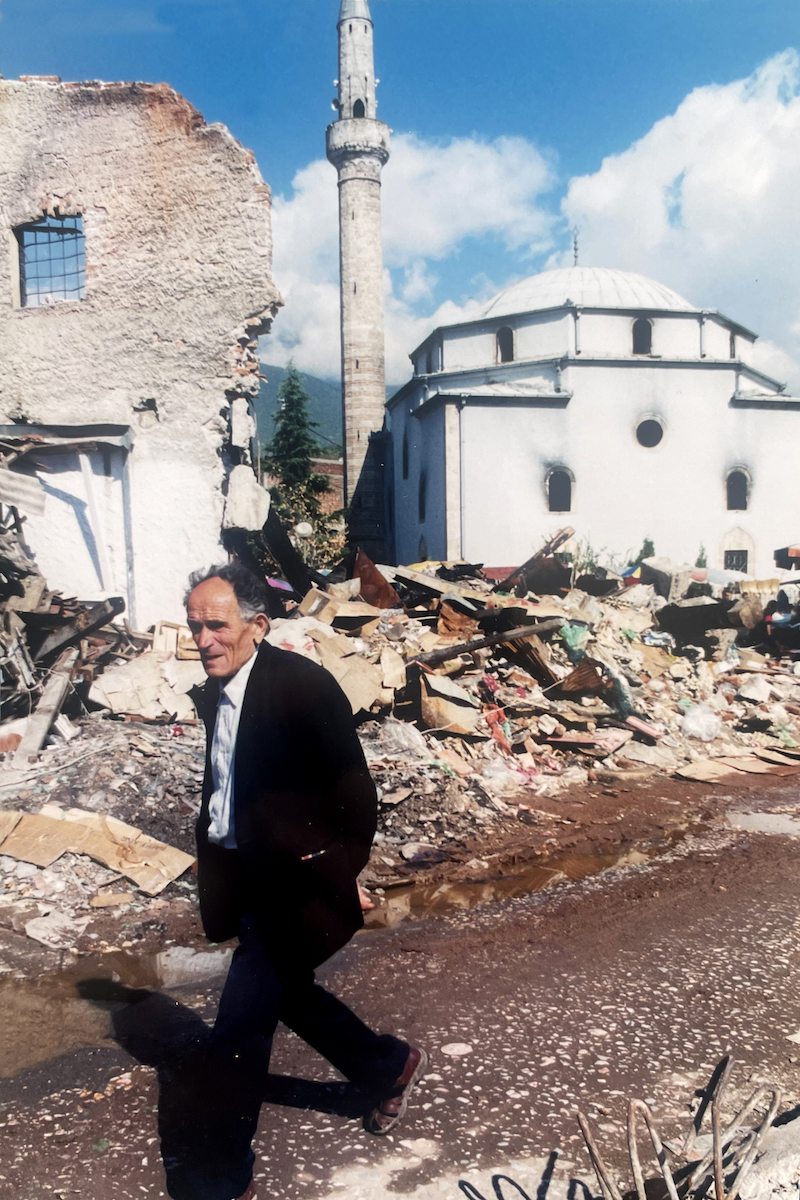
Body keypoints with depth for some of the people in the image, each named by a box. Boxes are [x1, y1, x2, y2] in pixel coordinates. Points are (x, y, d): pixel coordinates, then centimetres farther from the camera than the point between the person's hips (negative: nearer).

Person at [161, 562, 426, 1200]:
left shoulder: (302, 684, -21)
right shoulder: (214, 694, 4)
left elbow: (354, 792, -17)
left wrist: (338, 876, -13)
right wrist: (216, 869, 10)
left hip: (297, 885, -8)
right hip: (245, 879, 9)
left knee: (238, 1029, -3)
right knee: (288, 993, 23)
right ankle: (391, 1067, 45)